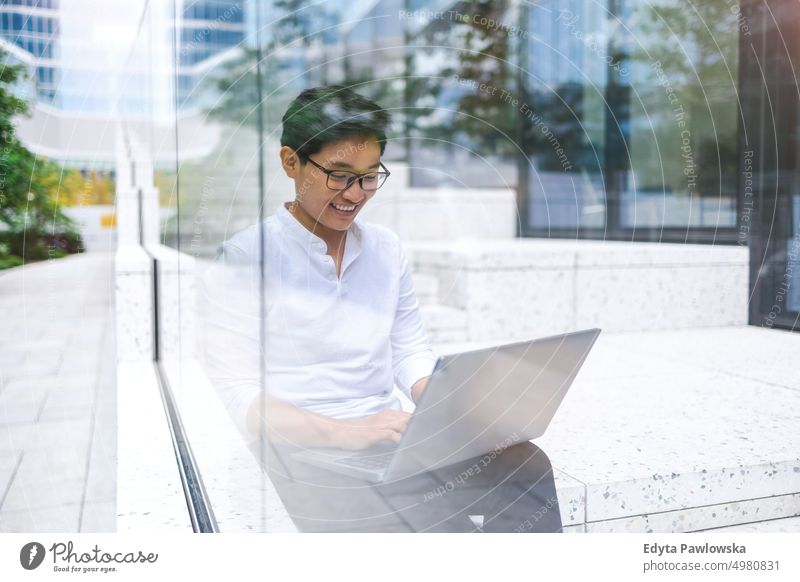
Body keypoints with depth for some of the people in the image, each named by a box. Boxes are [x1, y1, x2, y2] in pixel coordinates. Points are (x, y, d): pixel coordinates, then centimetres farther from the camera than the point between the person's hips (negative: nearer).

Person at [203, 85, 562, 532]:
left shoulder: (387, 248, 14)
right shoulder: (245, 259, -5)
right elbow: (239, 395, -11)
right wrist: (343, 432, -24)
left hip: (393, 438, 6)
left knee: (527, 463, -18)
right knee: (437, 522, -31)